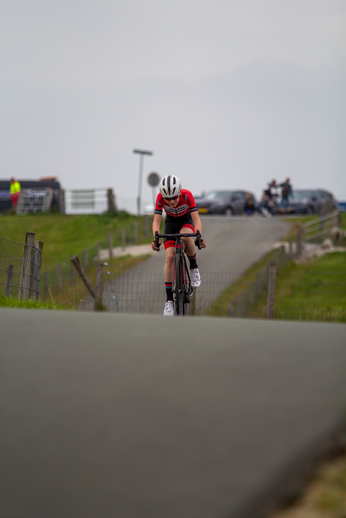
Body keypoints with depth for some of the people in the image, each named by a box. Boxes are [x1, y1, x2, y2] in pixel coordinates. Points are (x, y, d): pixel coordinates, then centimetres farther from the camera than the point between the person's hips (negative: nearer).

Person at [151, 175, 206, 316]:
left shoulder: (187, 195, -32)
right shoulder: (160, 198, -28)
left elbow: (196, 219, -34)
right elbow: (156, 221, -28)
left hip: (186, 221, -2)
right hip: (171, 222, 2)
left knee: (185, 237, -38)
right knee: (170, 257, -14)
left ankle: (193, 268, -11)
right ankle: (169, 299, -11)